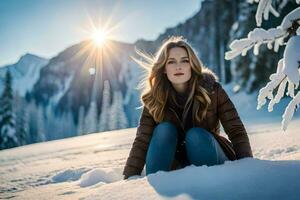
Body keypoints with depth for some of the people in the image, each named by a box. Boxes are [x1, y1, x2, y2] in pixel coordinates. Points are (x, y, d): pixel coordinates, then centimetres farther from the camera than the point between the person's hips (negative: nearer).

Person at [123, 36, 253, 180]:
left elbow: (236, 131, -17)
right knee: (164, 129, -24)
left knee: (195, 135, -29)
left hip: (212, 161, -1)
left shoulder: (212, 89, -15)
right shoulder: (154, 99, -11)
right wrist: (129, 179, -28)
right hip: (176, 166, 2)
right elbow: (141, 141, -17)